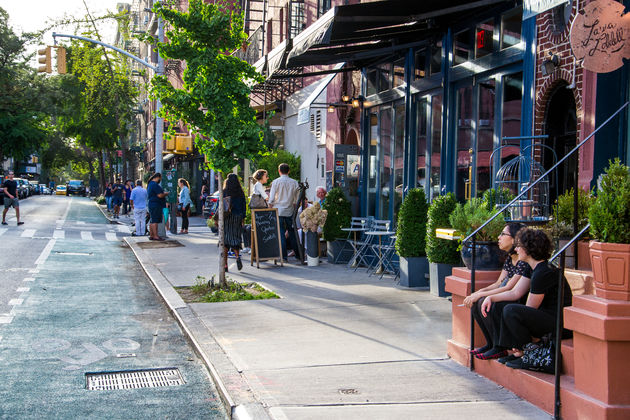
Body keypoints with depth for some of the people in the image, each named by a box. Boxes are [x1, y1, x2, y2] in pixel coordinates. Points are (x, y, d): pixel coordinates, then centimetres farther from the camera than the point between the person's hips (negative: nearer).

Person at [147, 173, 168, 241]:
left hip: (151, 204, 11)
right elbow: (160, 195, -19)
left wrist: (163, 192, 19)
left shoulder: (150, 184, 17)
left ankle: (151, 235, 16)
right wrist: (166, 193, -2)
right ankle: (155, 236, -9)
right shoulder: (155, 185, -16)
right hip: (155, 205, -11)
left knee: (152, 221, 12)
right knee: (155, 221, -9)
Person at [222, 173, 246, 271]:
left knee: (225, 239, 5)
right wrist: (242, 218, 11)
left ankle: (225, 264, 3)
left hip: (225, 218, -2)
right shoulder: (241, 193, 2)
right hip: (237, 218, 2)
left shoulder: (224, 192, -6)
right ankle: (238, 256, -15)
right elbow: (244, 206, 4)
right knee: (235, 238, 12)